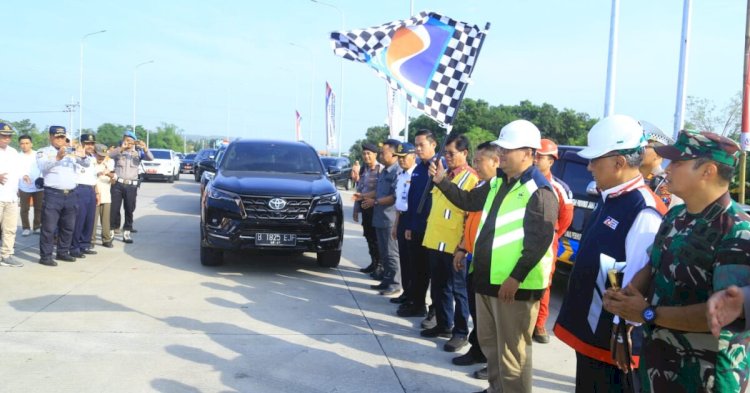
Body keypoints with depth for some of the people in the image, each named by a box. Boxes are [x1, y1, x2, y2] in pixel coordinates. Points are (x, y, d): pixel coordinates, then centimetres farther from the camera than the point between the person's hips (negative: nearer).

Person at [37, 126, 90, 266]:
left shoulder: (71, 151, 12)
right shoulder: (43, 152, 1)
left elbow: (86, 164, 2)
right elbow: (43, 166, -18)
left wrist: (82, 156, -22)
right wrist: (58, 158, -36)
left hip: (70, 194, 5)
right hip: (53, 194, -5)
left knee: (68, 227, 12)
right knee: (49, 227, -3)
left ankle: (63, 252, 24)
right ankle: (45, 256, 3)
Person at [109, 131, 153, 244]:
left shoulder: (138, 152, 6)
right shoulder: (118, 151, 4)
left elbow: (151, 158, -9)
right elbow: (110, 155, -17)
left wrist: (145, 148, -28)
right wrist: (122, 148, -33)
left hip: (131, 185, 1)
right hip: (118, 183, -1)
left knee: (129, 210, 5)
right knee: (114, 208, 1)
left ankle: (126, 233, 14)